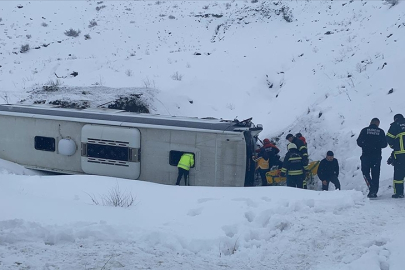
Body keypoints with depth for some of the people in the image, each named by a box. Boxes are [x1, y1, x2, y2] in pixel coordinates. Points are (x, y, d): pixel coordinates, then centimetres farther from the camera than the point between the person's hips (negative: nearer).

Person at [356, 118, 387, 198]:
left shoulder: (364, 130, 0)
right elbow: (384, 144, 4)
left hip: (366, 155, -1)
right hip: (377, 156, 1)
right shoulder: (381, 131, 3)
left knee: (365, 172, 7)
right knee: (375, 174, 7)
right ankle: (374, 192, 4)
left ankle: (371, 187, -15)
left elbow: (359, 142, -1)